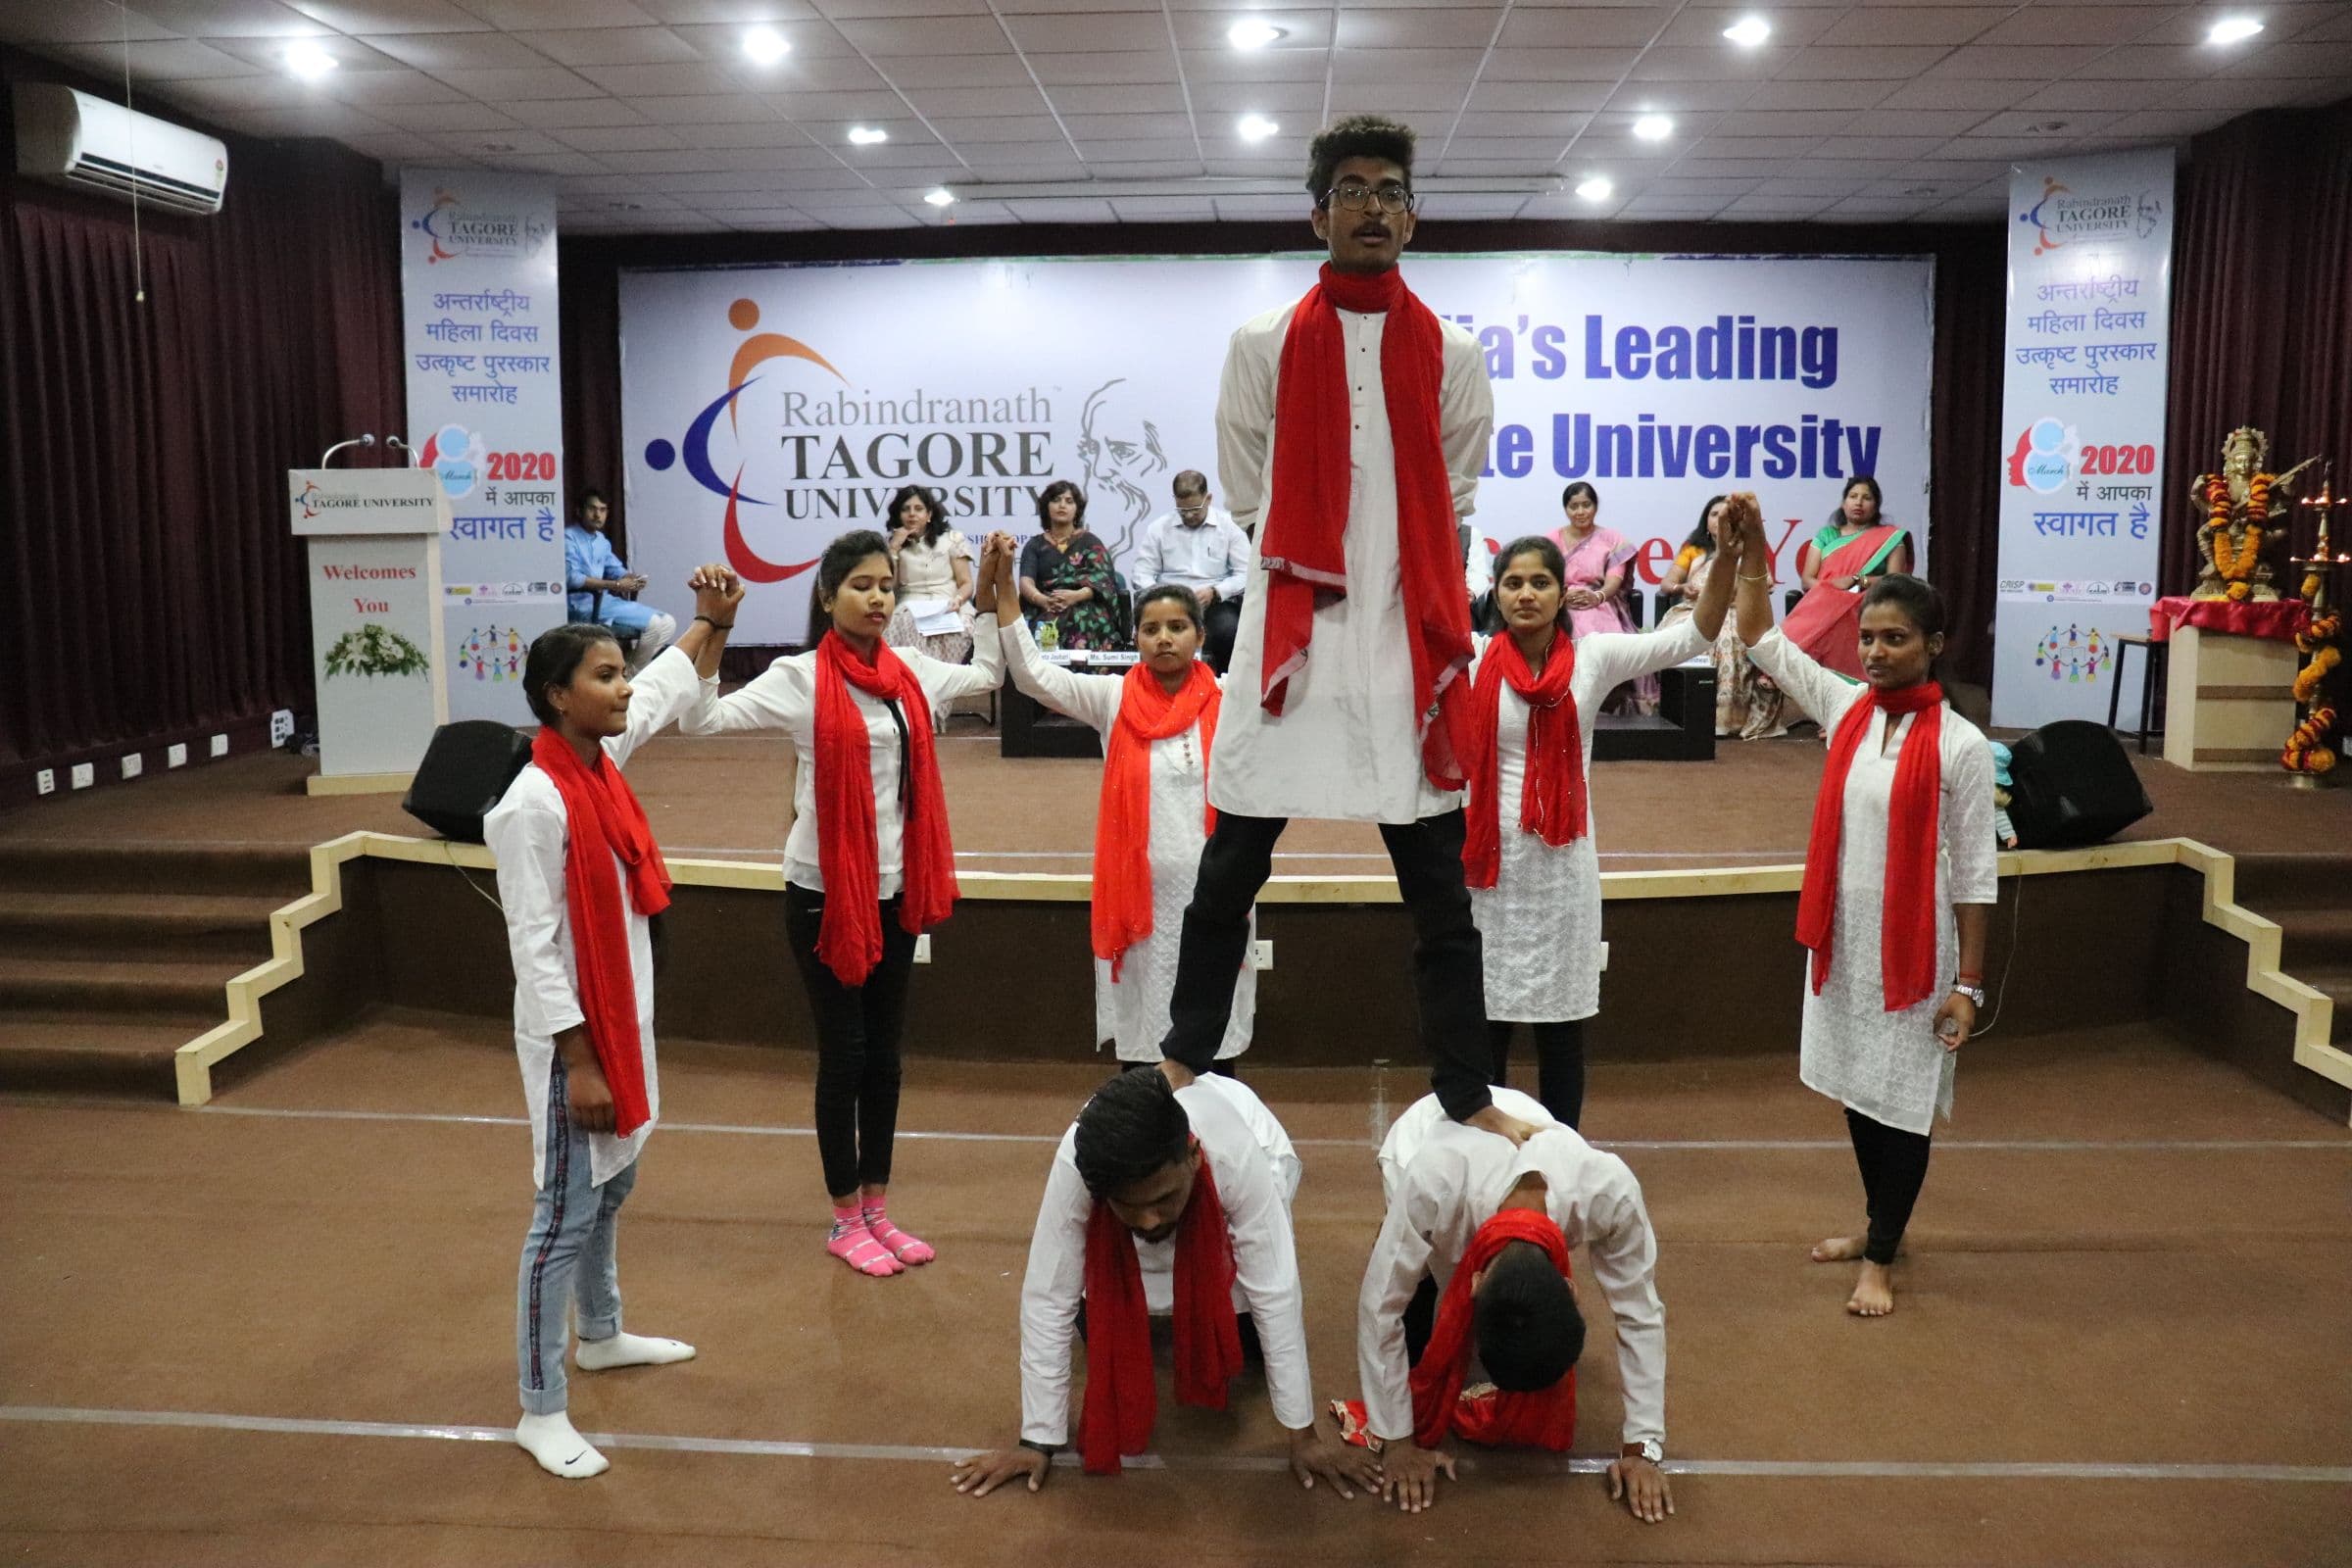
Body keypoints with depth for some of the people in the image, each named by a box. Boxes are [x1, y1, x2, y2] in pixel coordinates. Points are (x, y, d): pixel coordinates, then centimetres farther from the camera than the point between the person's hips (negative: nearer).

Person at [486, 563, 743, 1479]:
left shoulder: (603, 760, 1)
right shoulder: (531, 805, -22)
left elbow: (672, 684, 20)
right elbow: (535, 946, -21)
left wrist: (714, 618, 8)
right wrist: (579, 1063, -20)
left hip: (625, 1017, 9)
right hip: (574, 1034, -9)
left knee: (612, 1188, 23)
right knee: (566, 1214, 0)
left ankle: (601, 1335, 44)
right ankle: (539, 1411, 12)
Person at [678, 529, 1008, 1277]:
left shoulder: (910, 671, 4)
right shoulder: (799, 678, -11)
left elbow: (987, 674, 22)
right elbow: (701, 721, -20)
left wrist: (990, 594, 15)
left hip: (895, 891, 5)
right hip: (823, 894, -5)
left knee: (884, 1052, 13)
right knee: (843, 1054, 4)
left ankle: (877, 1208, 27)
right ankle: (845, 1220, 19)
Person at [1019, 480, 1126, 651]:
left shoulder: (1089, 542, 16)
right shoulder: (1035, 545, 20)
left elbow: (1101, 581, 1)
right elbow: (1026, 582, 3)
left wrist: (1075, 596, -22)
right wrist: (1043, 600, -21)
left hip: (1085, 606, 0)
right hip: (1043, 611, 1)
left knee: (1078, 619, -37)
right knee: (1044, 626, -35)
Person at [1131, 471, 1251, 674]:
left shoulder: (1229, 525, 7)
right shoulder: (1159, 528, 11)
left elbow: (1246, 574, 2)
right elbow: (1143, 575, 9)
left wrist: (1215, 592, -13)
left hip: (1216, 603, 0)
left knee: (1229, 630, -34)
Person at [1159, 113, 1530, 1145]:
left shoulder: (1452, 354, 6)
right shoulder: (1263, 346, 4)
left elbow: (1453, 501, 13)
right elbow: (1245, 495, 8)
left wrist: (1396, 573, 7)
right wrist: (1313, 569, 6)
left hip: (1409, 636, 1)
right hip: (1291, 629, -1)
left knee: (1438, 883, 6)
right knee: (1231, 866, 6)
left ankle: (1466, 1094, 16)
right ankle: (1185, 1060, 23)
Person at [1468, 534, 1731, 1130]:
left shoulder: (1593, 657, -2)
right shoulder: (1474, 661, -2)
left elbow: (1692, 637, -8)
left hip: (1562, 864, 1)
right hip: (1490, 861, 0)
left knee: (1563, 1025, 11)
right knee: (1485, 1019, 9)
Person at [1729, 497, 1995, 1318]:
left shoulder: (1960, 746, -12)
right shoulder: (1847, 709, 1)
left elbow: (1974, 872, -10)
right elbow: (1764, 642, 5)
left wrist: (1967, 982, -11)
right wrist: (1753, 556, -9)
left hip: (1914, 946, -5)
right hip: (1843, 936, 5)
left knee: (1904, 1099, 6)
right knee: (1858, 1088, 17)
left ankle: (1881, 1256, 19)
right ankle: (1879, 1224, 35)